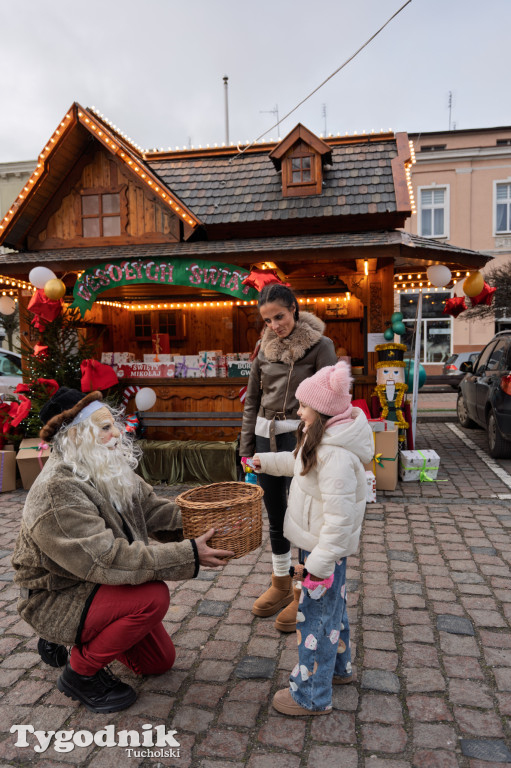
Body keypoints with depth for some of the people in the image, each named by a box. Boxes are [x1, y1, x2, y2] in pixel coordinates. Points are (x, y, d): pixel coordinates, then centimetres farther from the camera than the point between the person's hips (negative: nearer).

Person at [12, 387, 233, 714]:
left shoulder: (112, 473, -4)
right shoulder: (57, 493, -33)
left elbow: (154, 509, -4)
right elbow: (108, 559, -38)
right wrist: (189, 555, -39)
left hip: (95, 585, 8)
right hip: (59, 600, -8)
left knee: (160, 660, 12)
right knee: (153, 597, -30)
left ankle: (79, 640, 26)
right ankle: (81, 672, -6)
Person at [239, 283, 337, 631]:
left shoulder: (319, 345, -6)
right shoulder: (266, 348, 9)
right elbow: (252, 400, 14)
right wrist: (247, 446, 11)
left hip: (300, 435, -5)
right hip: (266, 435, 5)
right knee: (275, 517, 14)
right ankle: (281, 585, 31)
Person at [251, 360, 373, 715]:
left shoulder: (336, 456, -30)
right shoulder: (320, 440, 2)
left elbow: (340, 516, -30)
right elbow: (299, 462, 23)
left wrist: (322, 561, -27)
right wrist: (266, 461, 25)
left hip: (327, 546, -10)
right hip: (320, 542, 10)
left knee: (316, 617, 3)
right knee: (333, 607, 26)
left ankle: (311, 696, 20)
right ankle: (339, 666, 46)